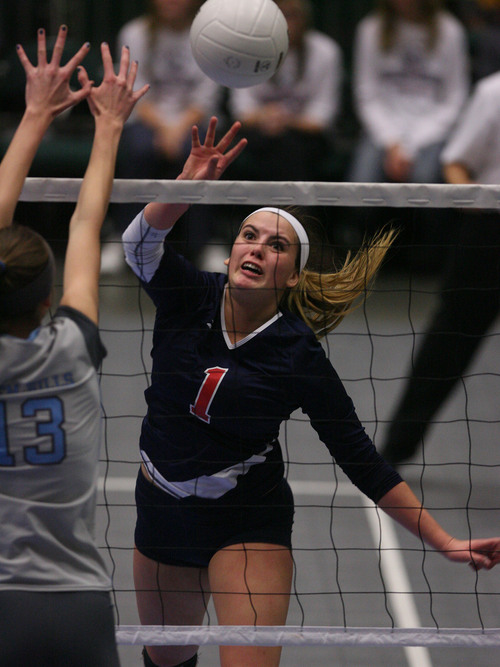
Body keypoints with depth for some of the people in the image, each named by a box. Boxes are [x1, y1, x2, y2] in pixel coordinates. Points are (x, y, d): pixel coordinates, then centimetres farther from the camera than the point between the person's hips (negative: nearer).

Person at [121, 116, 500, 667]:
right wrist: (189, 185, -48)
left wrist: (445, 542, -17)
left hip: (248, 519, -3)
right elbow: (141, 244, -30)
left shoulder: (299, 357, -15)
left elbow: (362, 461, -11)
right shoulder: (190, 299, -9)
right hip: (162, 510, 3)